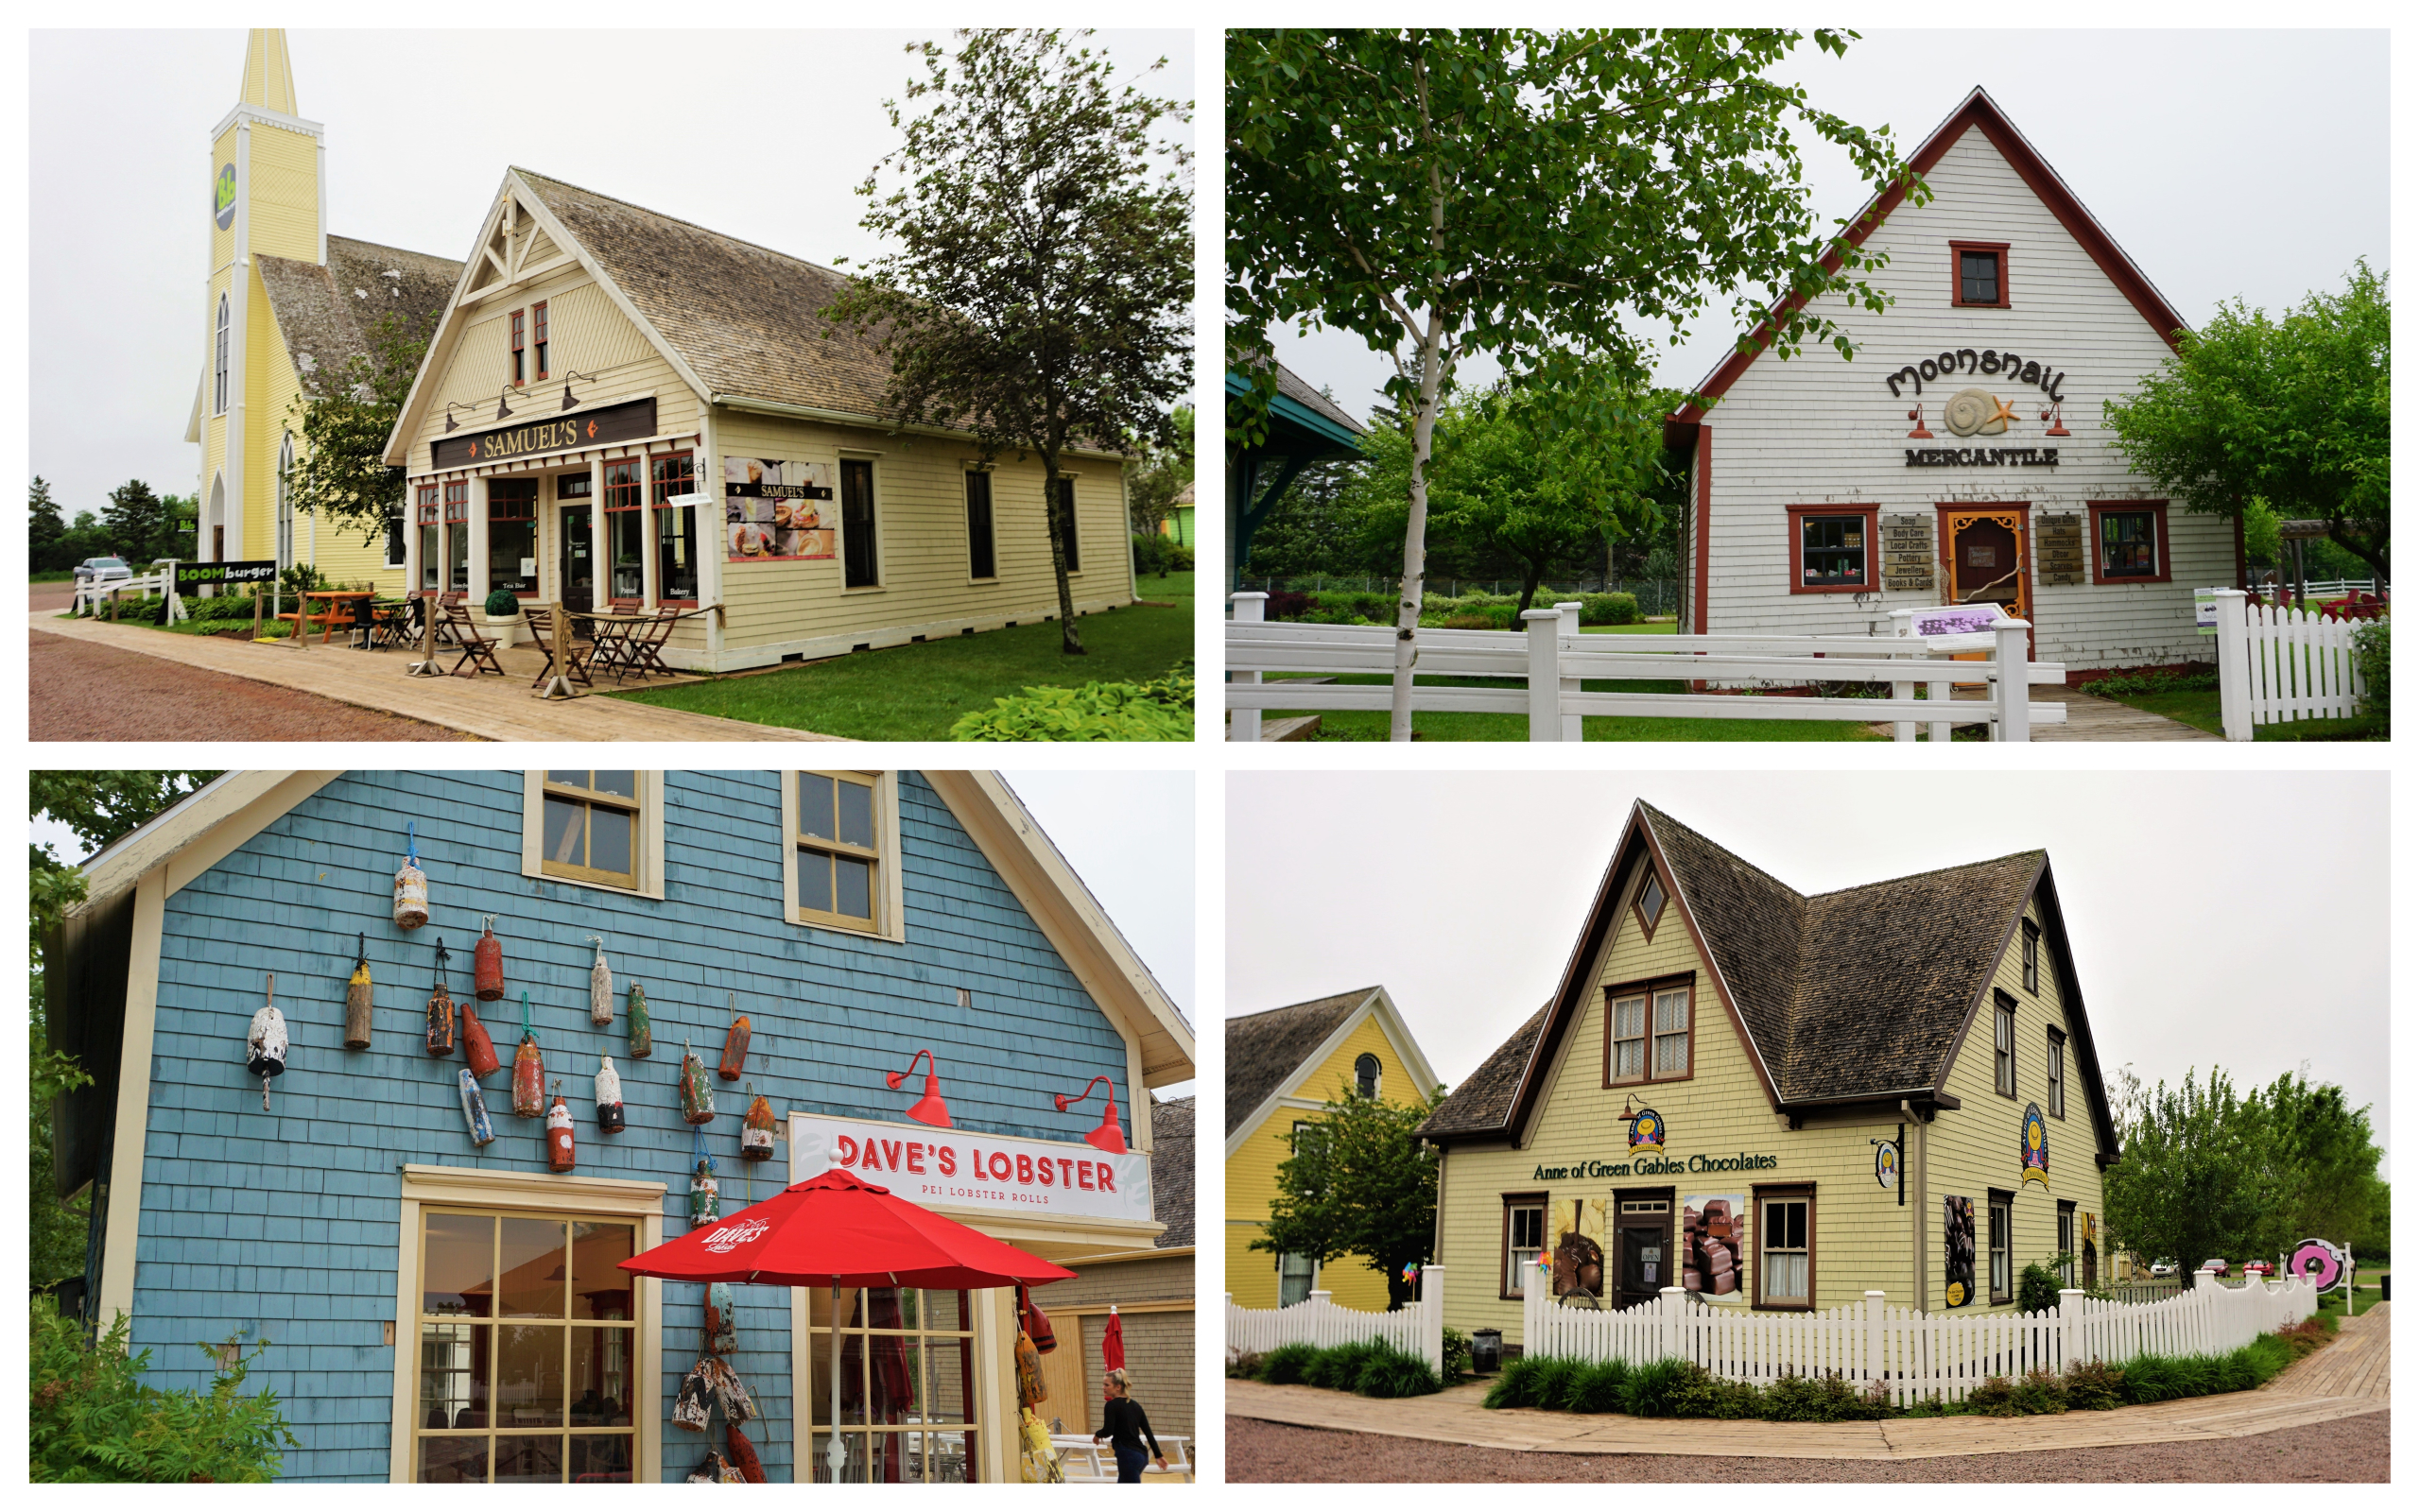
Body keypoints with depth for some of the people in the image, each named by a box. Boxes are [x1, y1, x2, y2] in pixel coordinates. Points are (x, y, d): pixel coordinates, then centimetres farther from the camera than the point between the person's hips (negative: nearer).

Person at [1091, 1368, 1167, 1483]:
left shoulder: (1111, 1405, -8)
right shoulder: (1135, 1405, 15)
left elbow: (1108, 1431, -18)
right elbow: (1148, 1432, 15)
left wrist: (1098, 1435, 4)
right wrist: (1158, 1455, 17)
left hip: (1127, 1456, -9)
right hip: (1140, 1455, 9)